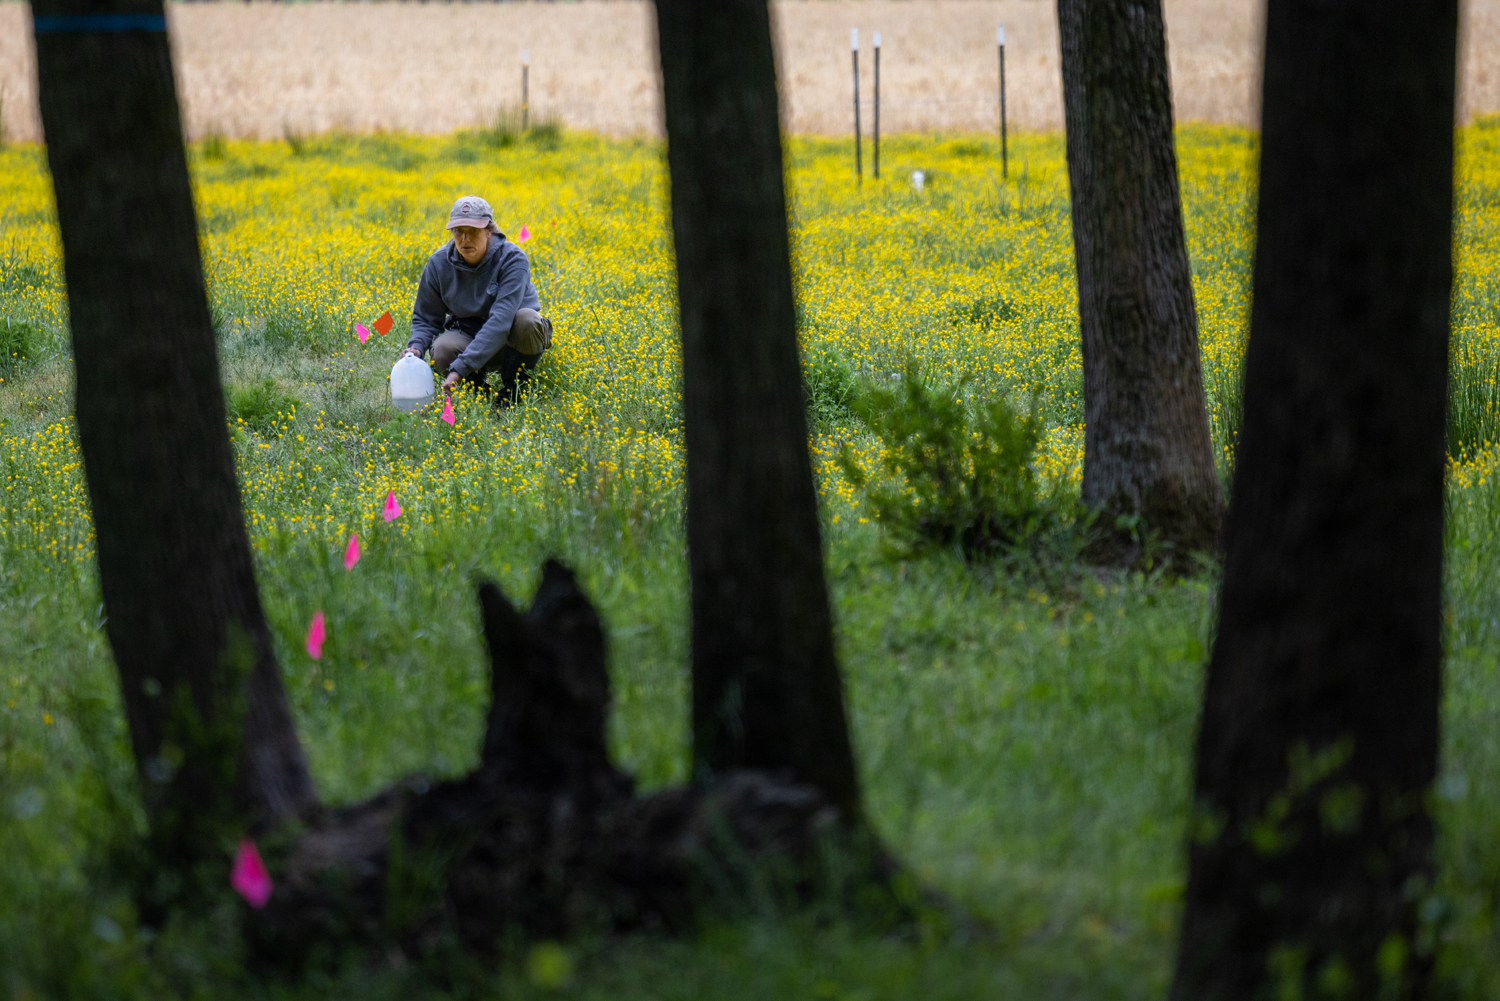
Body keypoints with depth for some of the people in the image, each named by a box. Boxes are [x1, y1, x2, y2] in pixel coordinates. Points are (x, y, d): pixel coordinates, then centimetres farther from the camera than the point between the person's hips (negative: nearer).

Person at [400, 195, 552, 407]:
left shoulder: (512, 260, -23)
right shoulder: (439, 263, -10)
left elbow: (500, 320, -34)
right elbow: (426, 319, 1)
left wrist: (460, 368, -43)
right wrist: (416, 347, -25)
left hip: (512, 339, -2)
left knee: (527, 320, -37)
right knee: (442, 350, -33)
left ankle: (510, 394, -12)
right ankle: (480, 391, -1)